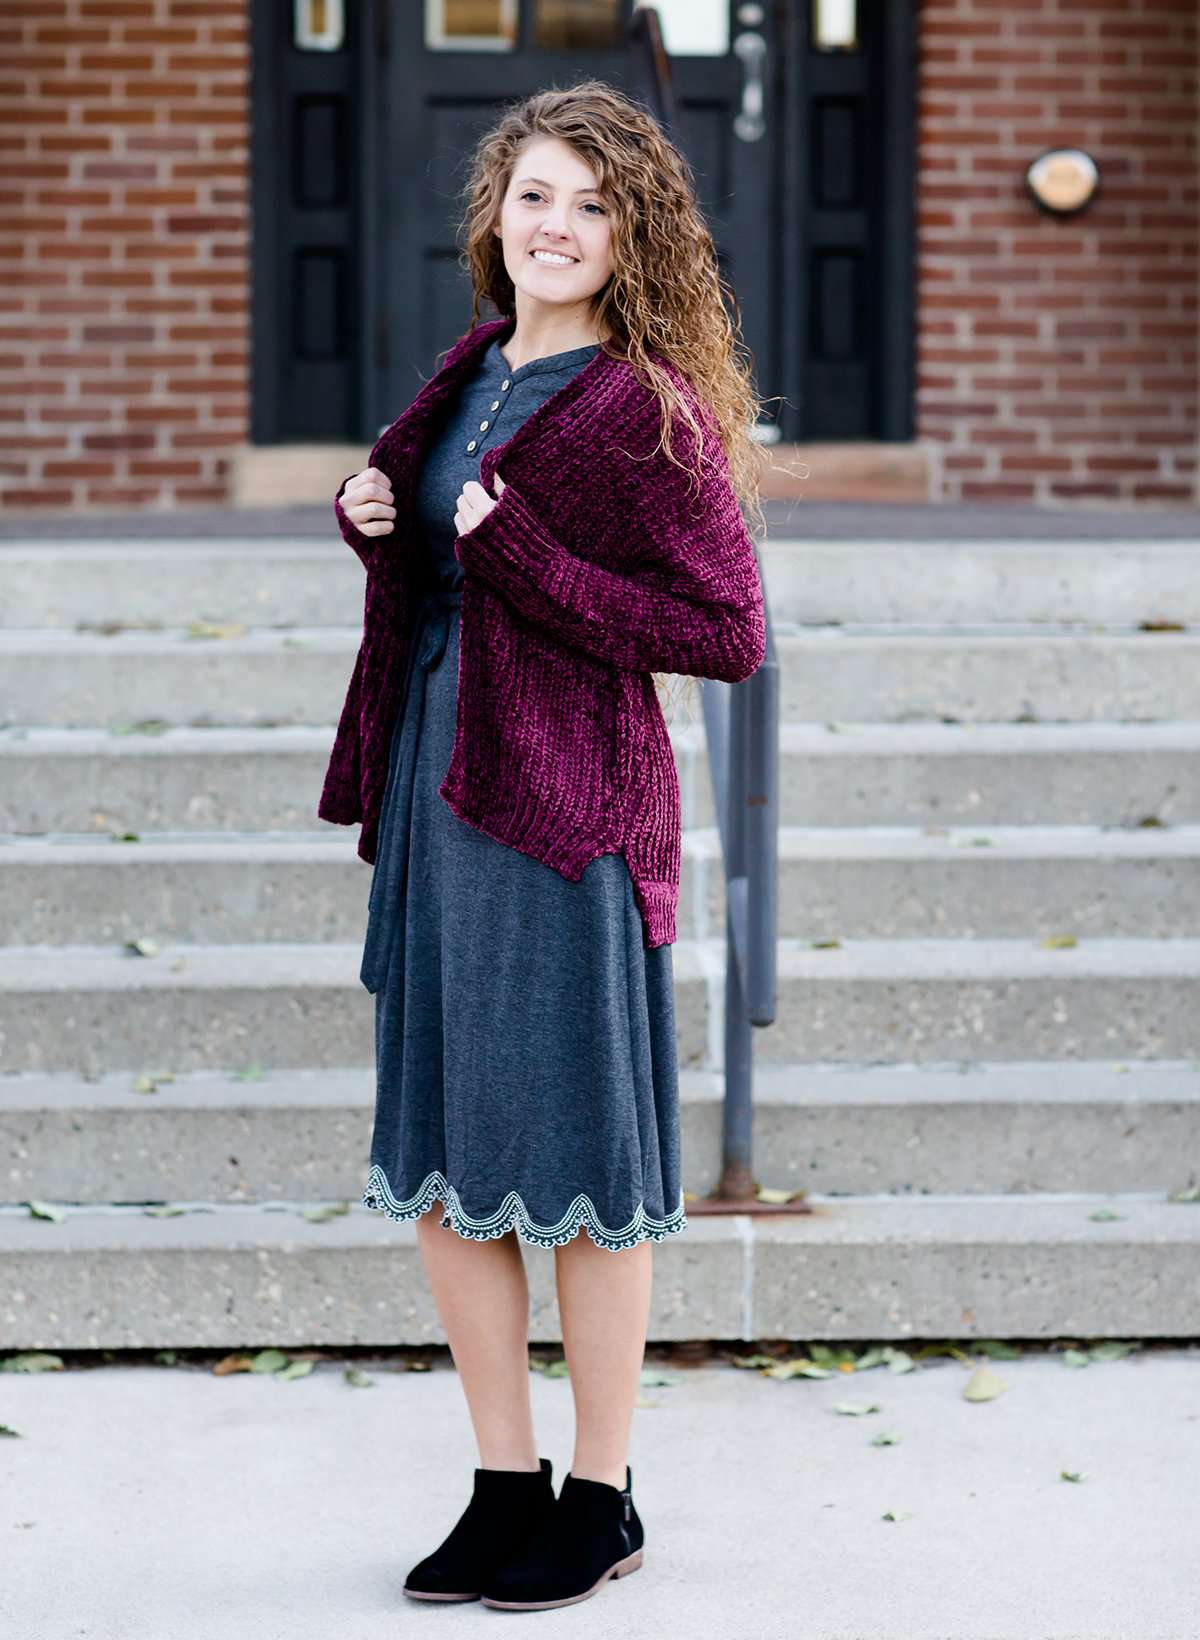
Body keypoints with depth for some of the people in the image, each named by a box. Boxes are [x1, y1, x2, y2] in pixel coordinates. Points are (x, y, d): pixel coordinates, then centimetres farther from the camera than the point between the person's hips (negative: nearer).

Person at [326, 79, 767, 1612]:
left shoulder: (650, 406, -10)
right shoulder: (470, 377, 12)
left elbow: (729, 633, -14)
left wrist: (527, 560, -18)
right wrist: (372, 520, 3)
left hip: (568, 799, -8)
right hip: (435, 789, 8)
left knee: (575, 1157, 2)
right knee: (437, 1159, 11)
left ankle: (600, 1500, 16)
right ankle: (505, 1485, 24)